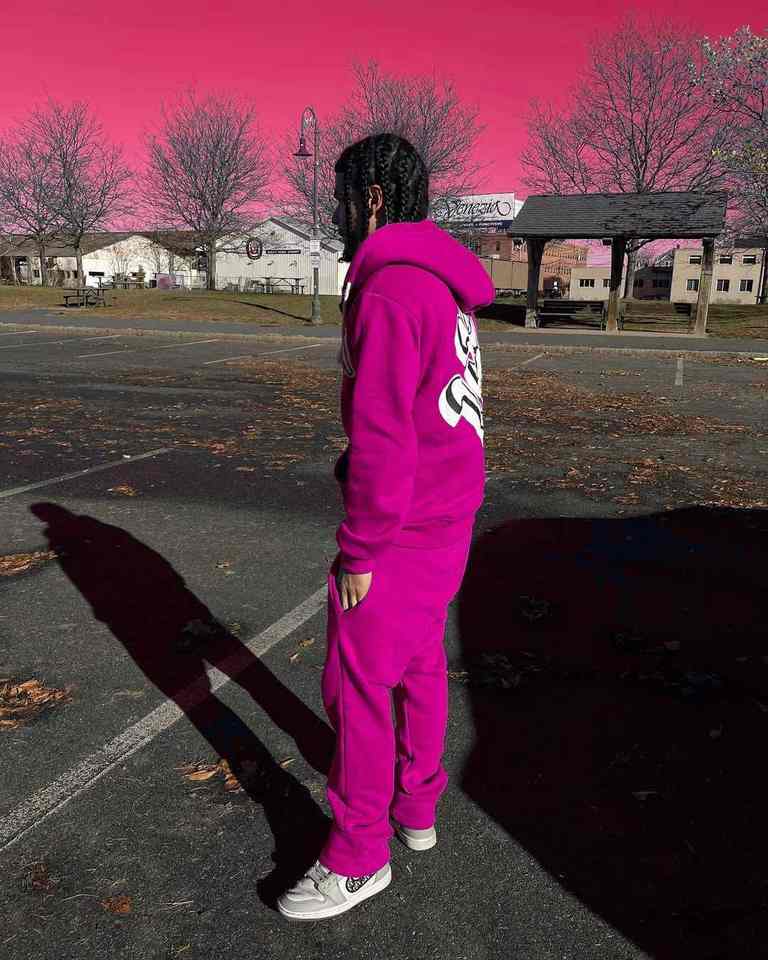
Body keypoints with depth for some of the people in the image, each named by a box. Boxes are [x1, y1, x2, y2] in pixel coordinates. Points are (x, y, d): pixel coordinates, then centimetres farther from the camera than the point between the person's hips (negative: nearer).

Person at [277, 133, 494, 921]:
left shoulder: (388, 293, -21)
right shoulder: (441, 286, 10)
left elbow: (382, 439, -25)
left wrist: (360, 553, -18)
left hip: (401, 532, -10)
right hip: (447, 512, 10)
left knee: (358, 686, 4)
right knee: (419, 664, 21)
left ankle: (357, 856, 22)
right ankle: (415, 808, 39)